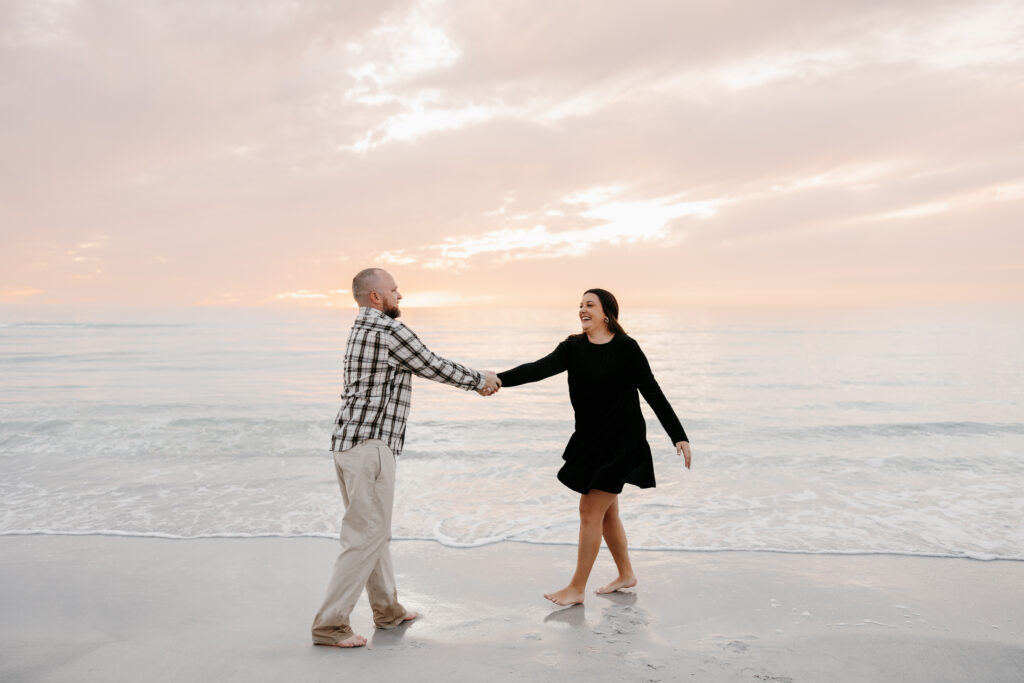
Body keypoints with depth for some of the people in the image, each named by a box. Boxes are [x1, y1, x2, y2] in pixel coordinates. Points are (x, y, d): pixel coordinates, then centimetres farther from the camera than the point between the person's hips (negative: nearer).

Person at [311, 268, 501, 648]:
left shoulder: (361, 331, 18)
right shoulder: (390, 331, -12)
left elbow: (425, 367, 24)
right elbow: (435, 367, -4)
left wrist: (475, 383, 27)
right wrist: (480, 379, 13)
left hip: (348, 443, 10)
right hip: (370, 445, -10)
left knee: (374, 530, 18)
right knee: (365, 536, -3)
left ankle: (388, 610, 30)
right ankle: (329, 624, 3)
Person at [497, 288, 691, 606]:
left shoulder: (626, 348, -11)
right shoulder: (573, 348, 0)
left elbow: (652, 393, -7)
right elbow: (539, 369, -15)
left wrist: (679, 436, -7)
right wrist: (499, 379, -32)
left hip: (620, 441, -6)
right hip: (589, 439, 6)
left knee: (590, 510, -4)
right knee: (606, 511, 17)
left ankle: (577, 588, 8)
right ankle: (626, 574, 36)